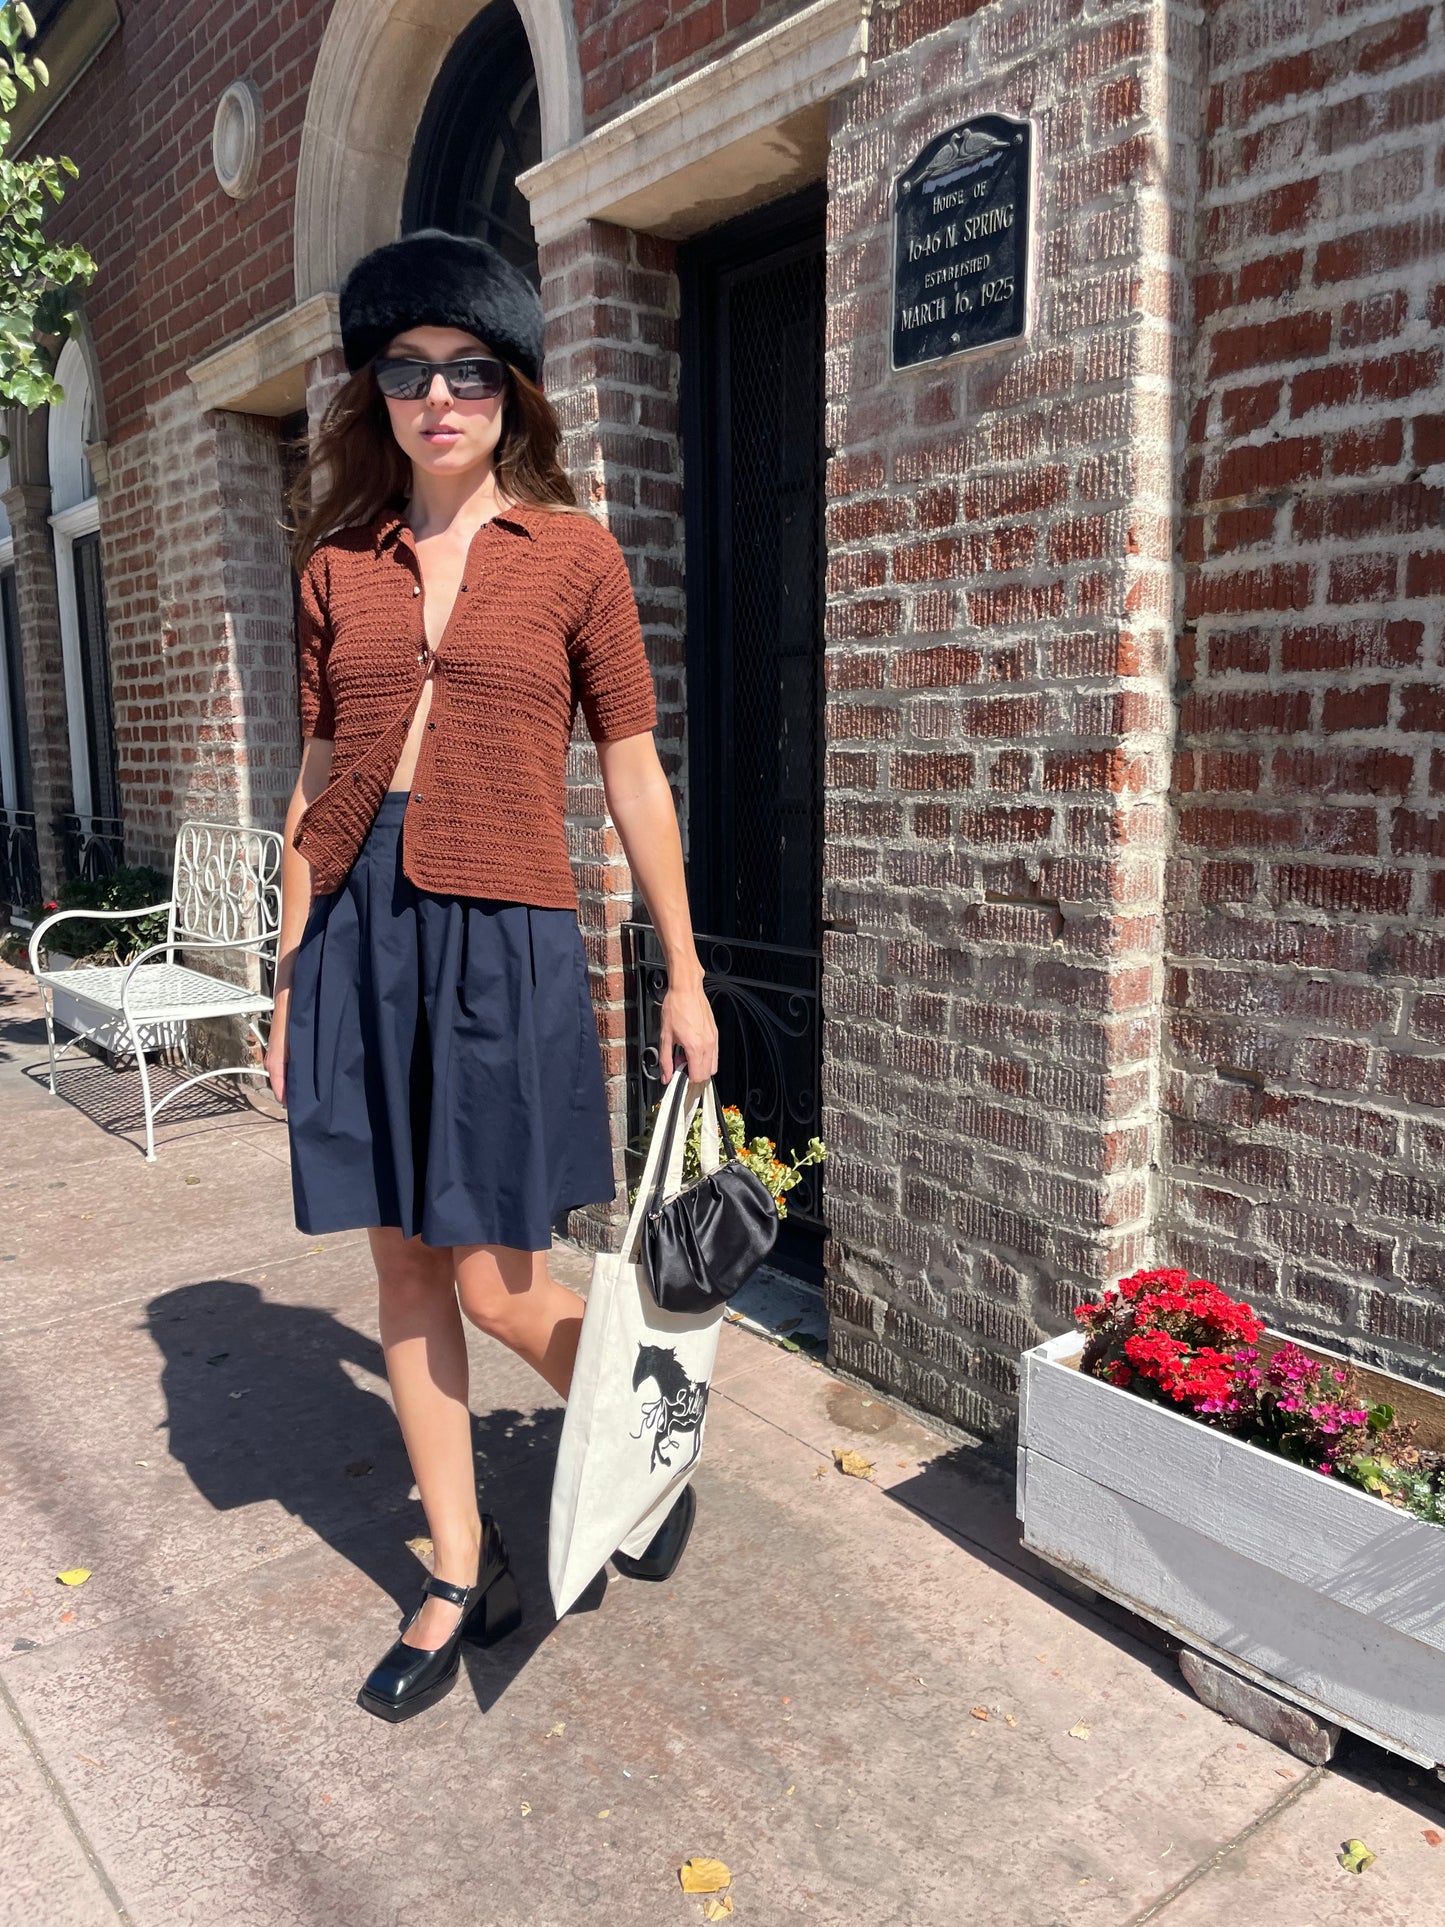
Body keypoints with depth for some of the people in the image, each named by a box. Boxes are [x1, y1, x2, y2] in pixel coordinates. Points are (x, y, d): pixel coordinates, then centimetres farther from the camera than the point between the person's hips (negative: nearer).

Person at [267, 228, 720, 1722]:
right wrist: (291, 979, 10)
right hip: (362, 931, 4)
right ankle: (462, 1574, 29)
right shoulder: (339, 565, 10)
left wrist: (684, 974, 1)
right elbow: (319, 780, 12)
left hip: (501, 937, -4)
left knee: (494, 1284, 0)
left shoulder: (572, 553, 1)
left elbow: (634, 774, 1)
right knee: (404, 1270, 10)